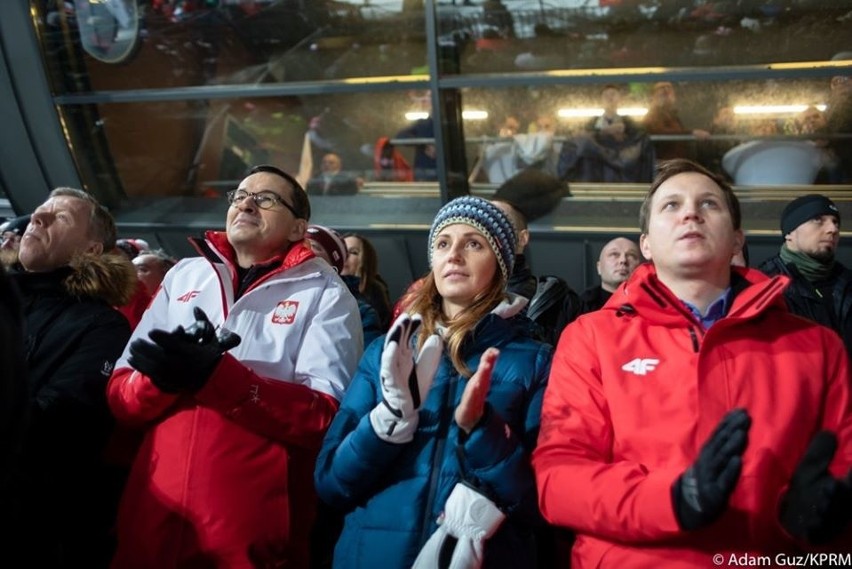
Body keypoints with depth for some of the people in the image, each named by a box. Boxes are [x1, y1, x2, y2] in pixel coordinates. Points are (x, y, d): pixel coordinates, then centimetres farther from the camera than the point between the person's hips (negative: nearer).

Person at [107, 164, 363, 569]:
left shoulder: (325, 293, -1)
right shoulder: (183, 275, 10)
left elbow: (324, 415, -12)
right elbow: (119, 395, 7)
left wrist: (217, 375, -23)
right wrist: (165, 374, -15)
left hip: (256, 519, -3)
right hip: (155, 508, 4)